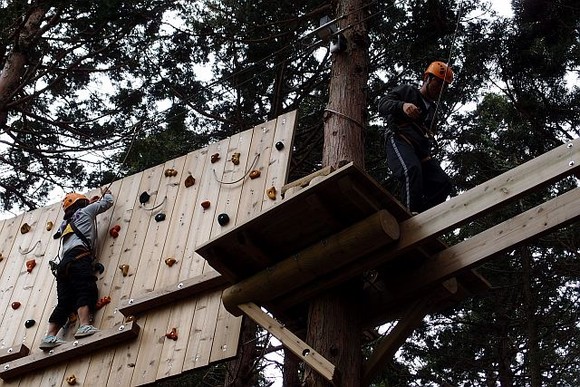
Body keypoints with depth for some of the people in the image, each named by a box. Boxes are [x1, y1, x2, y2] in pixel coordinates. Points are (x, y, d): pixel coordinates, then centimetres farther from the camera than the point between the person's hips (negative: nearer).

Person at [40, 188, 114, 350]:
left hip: (63, 264, 7)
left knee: (65, 301, -3)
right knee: (86, 291, -20)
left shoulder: (65, 223, 37)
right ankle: (84, 326, -42)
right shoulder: (85, 211, 19)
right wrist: (106, 194, 52)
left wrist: (90, 203, 65)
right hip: (79, 258, -7)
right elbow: (108, 202, 27)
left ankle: (50, 336, -18)